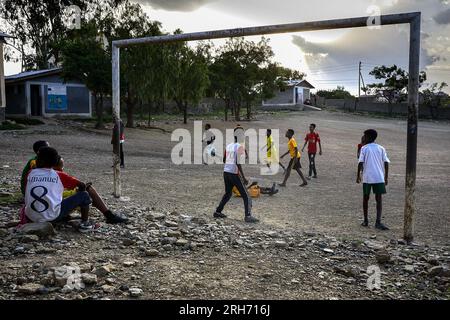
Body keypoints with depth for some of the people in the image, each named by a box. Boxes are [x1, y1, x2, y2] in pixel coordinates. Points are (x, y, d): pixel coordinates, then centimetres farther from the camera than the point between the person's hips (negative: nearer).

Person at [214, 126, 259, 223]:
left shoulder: (228, 146, 9)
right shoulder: (240, 147, -12)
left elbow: (224, 160, 18)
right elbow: (238, 163, -18)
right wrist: (244, 178, -17)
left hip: (226, 172, 7)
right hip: (235, 173, -7)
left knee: (228, 193, 24)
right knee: (245, 196, 0)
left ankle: (218, 212, 27)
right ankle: (248, 216, -6)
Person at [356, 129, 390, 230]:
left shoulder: (364, 148, 1)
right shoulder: (381, 149, 8)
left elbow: (360, 163, -7)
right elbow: (386, 163, 3)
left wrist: (358, 175, 1)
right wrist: (386, 178, 8)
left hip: (367, 178, -1)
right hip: (379, 178, 1)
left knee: (365, 198, 13)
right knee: (379, 199, 0)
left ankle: (365, 221, 20)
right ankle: (378, 222, -12)